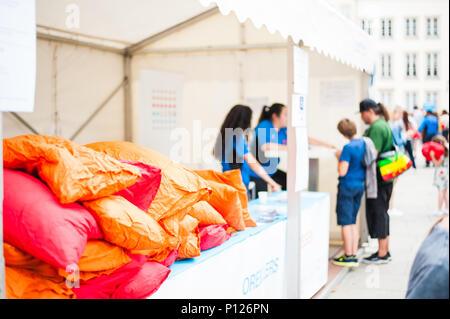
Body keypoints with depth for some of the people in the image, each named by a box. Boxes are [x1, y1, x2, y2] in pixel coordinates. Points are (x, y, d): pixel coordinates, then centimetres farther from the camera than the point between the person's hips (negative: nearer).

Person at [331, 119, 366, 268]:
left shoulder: (348, 148, -19)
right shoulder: (364, 143, 3)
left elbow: (342, 171, -21)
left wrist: (339, 157, -5)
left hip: (347, 186, -8)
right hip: (360, 185, 8)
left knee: (346, 222, 0)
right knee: (353, 221, 15)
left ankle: (348, 256, 5)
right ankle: (354, 255, 18)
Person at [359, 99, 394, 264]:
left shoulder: (377, 128, -16)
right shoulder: (383, 125, 17)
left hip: (378, 178, -10)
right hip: (385, 177, 10)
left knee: (378, 212, -4)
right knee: (381, 212, 14)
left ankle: (382, 254, 2)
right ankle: (385, 251, 22)